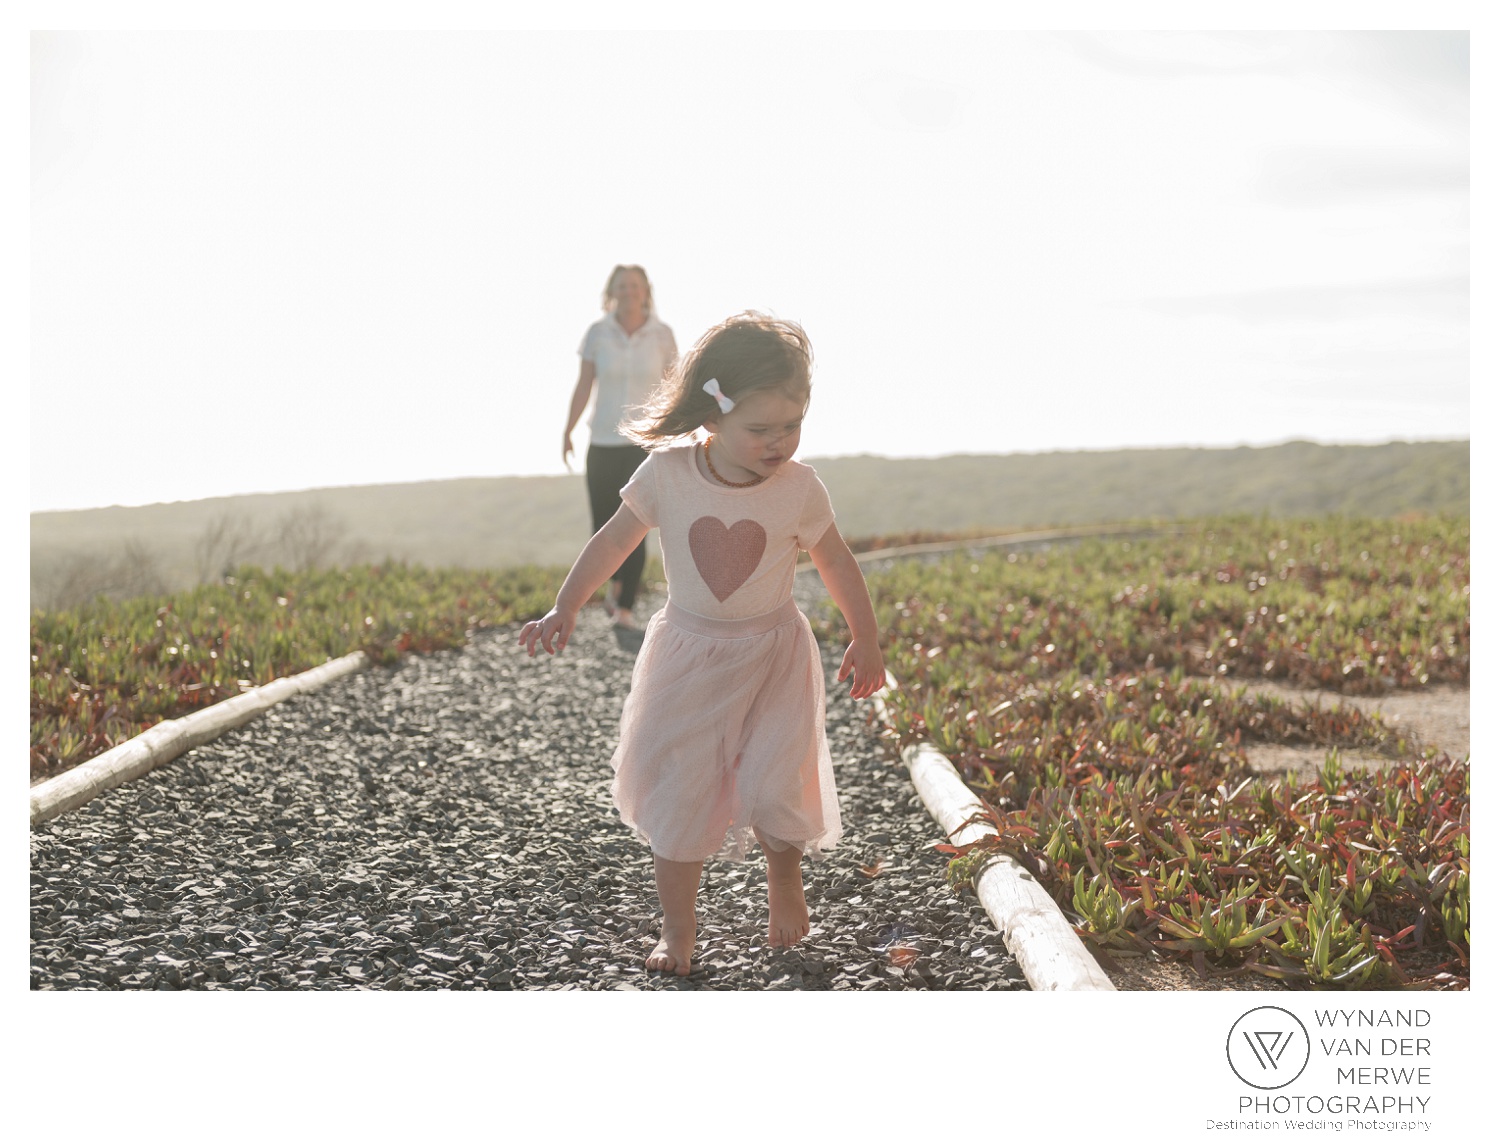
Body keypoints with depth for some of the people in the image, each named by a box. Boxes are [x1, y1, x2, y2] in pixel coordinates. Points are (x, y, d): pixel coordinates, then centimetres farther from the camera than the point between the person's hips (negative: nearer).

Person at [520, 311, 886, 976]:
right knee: (677, 791, 1)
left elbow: (837, 563, 2)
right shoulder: (667, 475, -14)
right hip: (688, 656, 1)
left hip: (773, 658, 0)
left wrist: (866, 640, 9)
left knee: (775, 787, -10)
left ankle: (785, 874, 25)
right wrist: (564, 611, -2)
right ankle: (677, 929, 18)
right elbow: (613, 542, -1)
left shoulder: (799, 487, -13)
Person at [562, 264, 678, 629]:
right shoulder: (597, 333, -3)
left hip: (646, 441, -1)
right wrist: (567, 433, -7)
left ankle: (626, 607, -2)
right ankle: (616, 579, 36)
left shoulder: (662, 335, -3)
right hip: (603, 441, 1)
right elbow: (583, 386, -1)